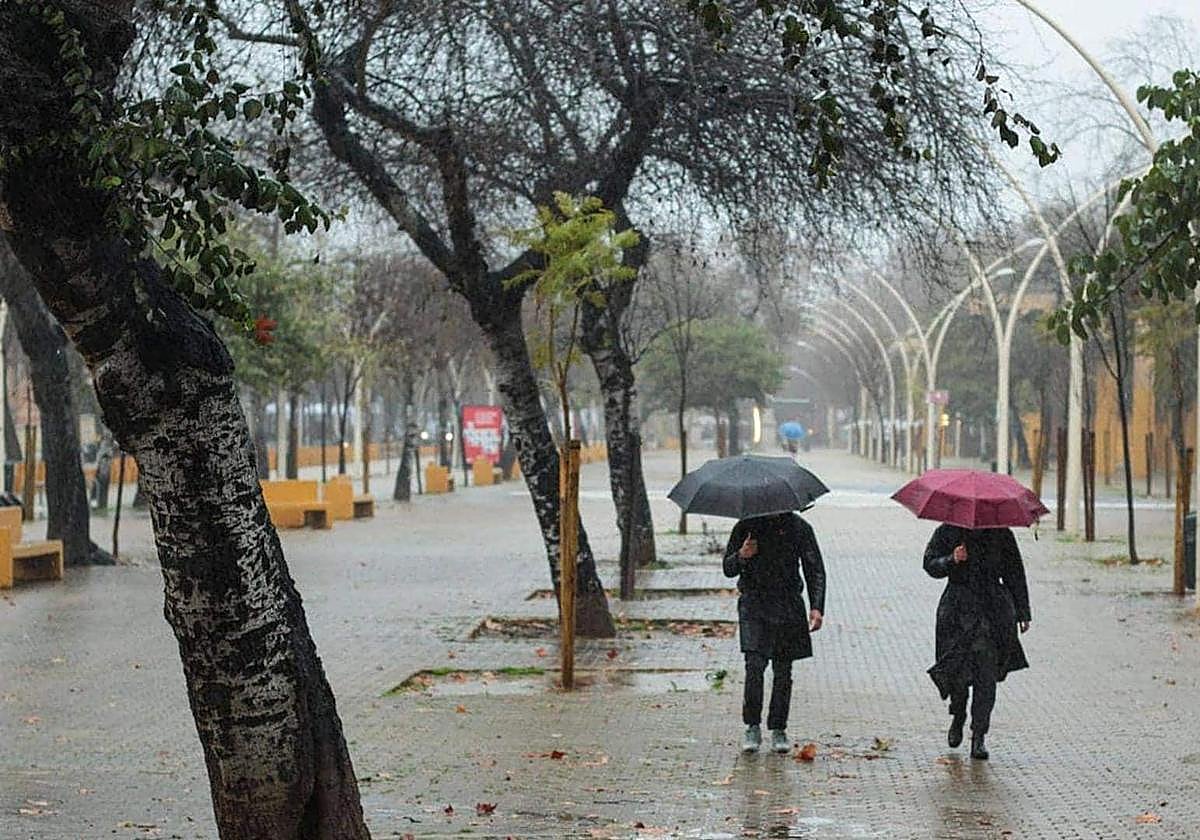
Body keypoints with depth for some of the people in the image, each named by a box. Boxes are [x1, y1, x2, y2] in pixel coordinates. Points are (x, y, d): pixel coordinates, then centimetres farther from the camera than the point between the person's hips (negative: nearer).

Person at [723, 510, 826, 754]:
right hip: (753, 604, -1)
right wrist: (741, 557, -16)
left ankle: (778, 729, 15)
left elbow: (815, 570, 6)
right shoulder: (745, 527, 3)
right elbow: (728, 569, 7)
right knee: (755, 664, -14)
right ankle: (753, 727, -4)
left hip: (788, 606, 1)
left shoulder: (798, 528, 3)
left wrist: (817, 607, -5)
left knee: (783, 670, 4)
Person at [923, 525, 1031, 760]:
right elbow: (930, 564, -2)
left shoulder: (1001, 535, 9)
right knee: (958, 670, -3)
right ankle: (958, 717, 27)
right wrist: (951, 560, -23)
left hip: (993, 611, 0)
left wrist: (1022, 613, 12)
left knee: (987, 674, -6)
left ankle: (979, 736, -1)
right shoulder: (947, 532, 6)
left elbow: (1015, 574, 14)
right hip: (957, 610, 0)